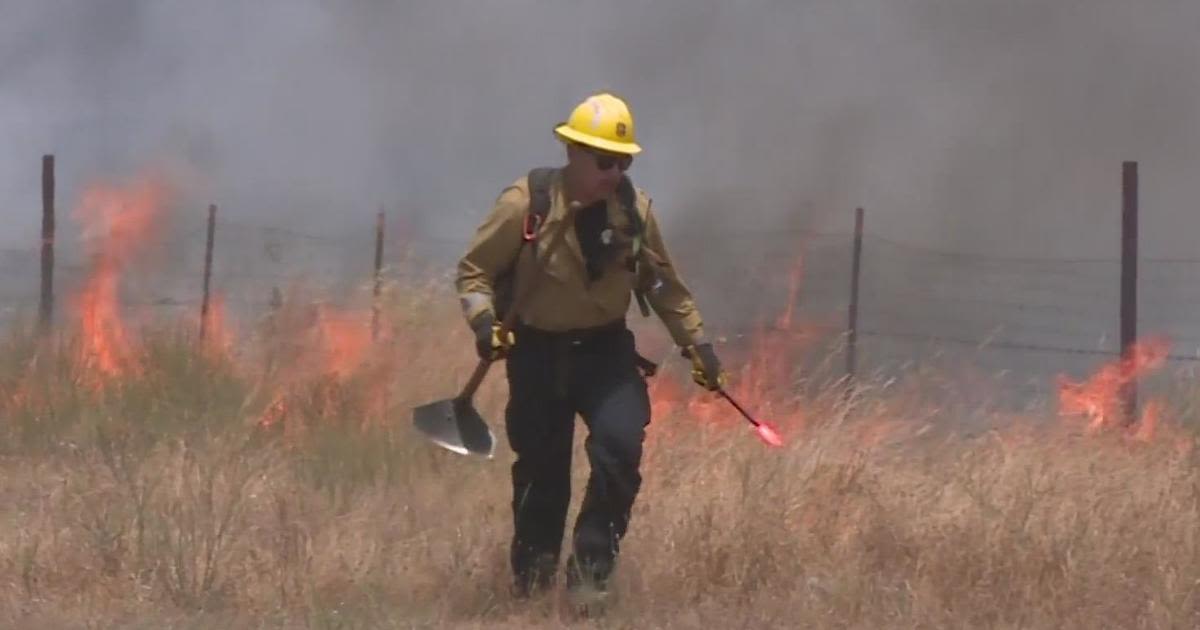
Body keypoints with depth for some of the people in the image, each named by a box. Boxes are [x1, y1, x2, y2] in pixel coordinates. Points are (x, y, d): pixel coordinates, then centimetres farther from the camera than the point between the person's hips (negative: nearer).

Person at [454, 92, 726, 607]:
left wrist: (696, 342, 9)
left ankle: (590, 567, -7)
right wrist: (483, 318, -25)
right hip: (538, 352, -2)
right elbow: (474, 270, -8)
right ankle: (531, 579, 26)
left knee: (620, 445, -20)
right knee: (541, 470, 5)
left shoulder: (634, 209, -5)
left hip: (607, 350, 2)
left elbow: (662, 284, 9)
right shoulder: (526, 205, -16)